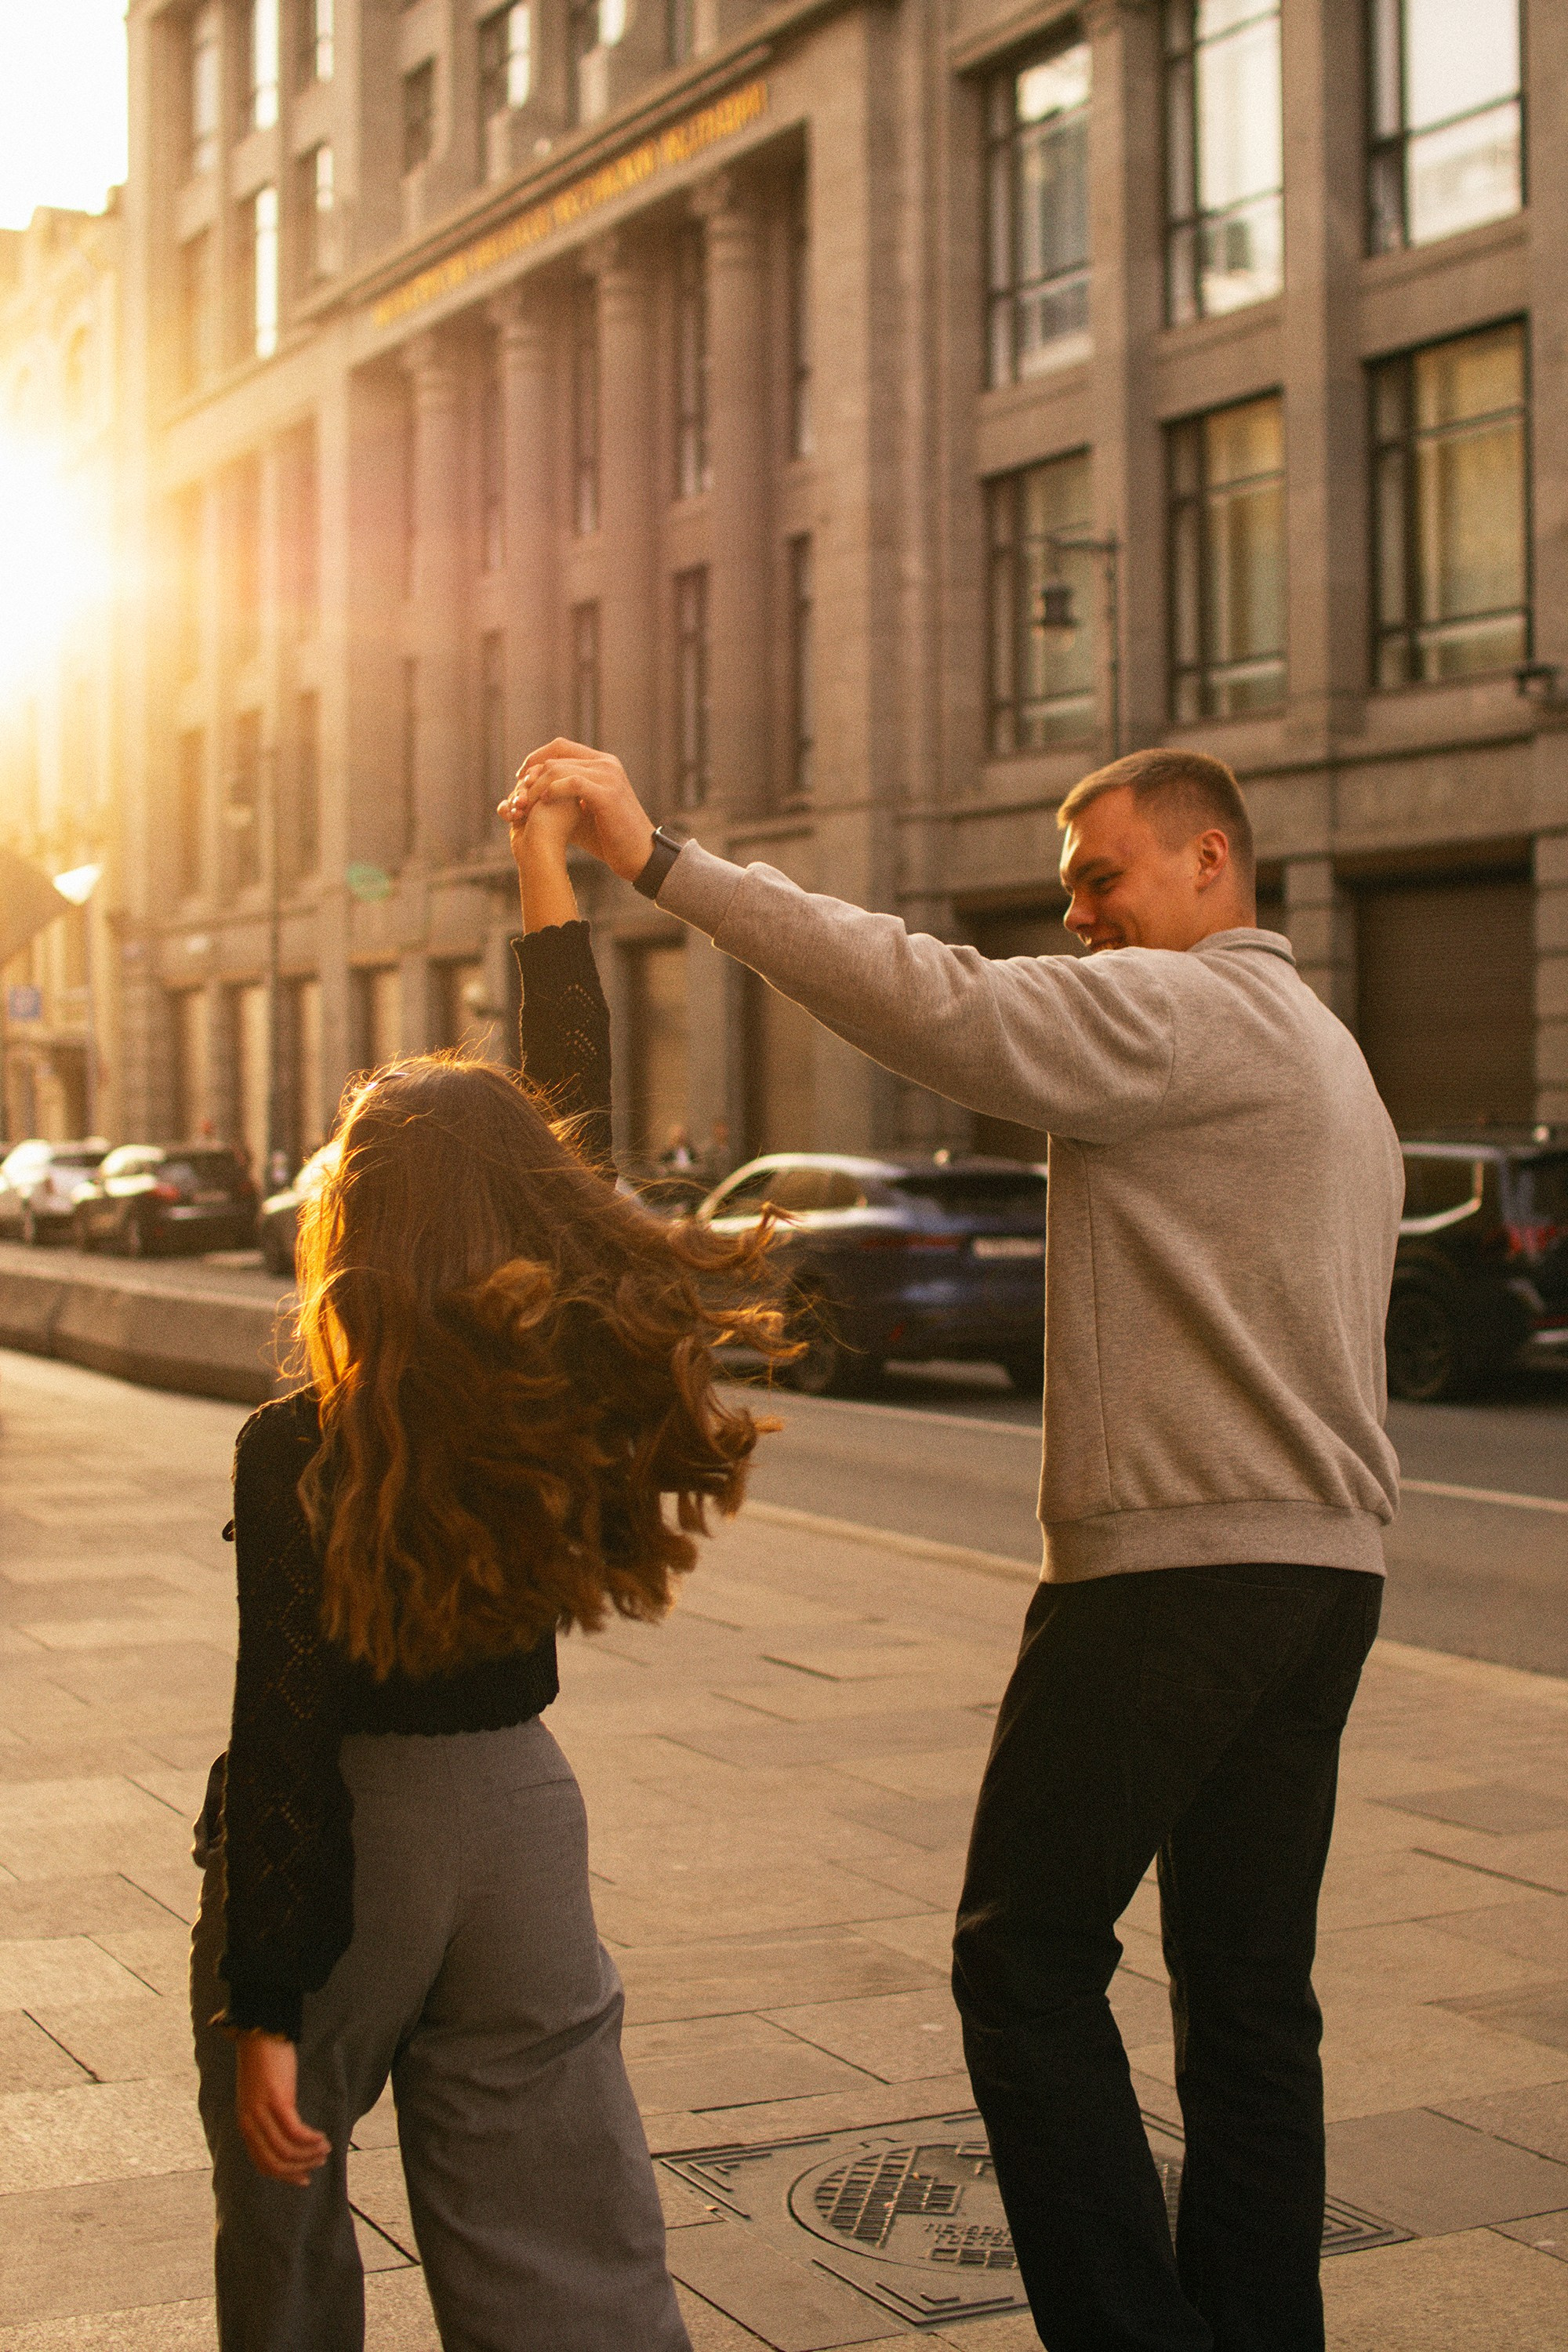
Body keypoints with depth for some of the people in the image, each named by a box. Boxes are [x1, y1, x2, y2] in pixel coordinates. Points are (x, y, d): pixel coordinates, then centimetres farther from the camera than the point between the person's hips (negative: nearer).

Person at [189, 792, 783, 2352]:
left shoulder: (300, 1460, -20)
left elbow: (287, 1746, -18)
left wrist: (261, 2010, -12)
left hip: (335, 1853, -4)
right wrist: (549, 869, 14)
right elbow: (572, 1112, 6)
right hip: (513, 1817, 4)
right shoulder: (579, 1386, -7)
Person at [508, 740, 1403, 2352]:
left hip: (1176, 1566, -9)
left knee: (1027, 1961, 1)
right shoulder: (1329, 1055, 21)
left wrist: (661, 860, -24)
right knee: (1250, 1989, 12)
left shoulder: (1178, 1008, -10)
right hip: (1326, 1565, 9)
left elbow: (937, 1010, -24)